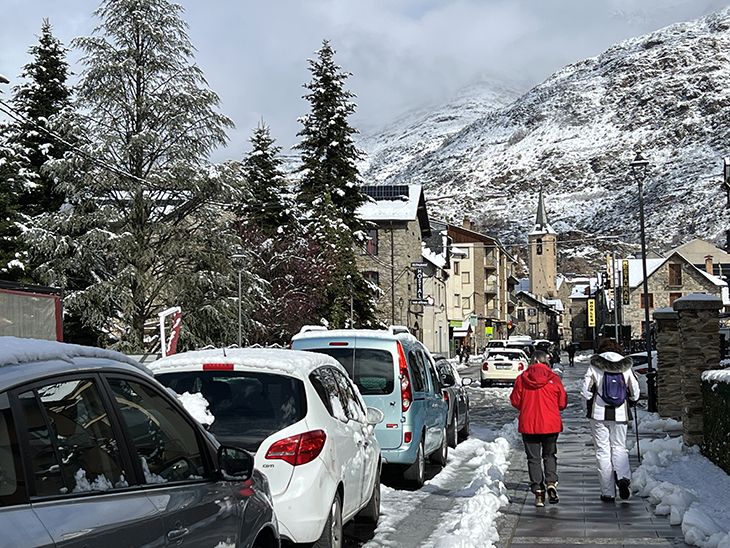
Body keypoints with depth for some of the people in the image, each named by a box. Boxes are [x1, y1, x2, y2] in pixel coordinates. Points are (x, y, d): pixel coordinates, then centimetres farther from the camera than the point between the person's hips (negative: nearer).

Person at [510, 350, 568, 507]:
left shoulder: (521, 379, -4)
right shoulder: (553, 378, -5)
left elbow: (515, 401, 3)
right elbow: (562, 403, 1)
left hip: (528, 424, 0)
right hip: (550, 424, 0)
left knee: (533, 458, 7)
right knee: (550, 455, 16)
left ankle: (538, 492, 3)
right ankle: (551, 482, -5)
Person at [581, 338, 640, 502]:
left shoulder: (594, 366, -3)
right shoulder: (626, 367, 3)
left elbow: (585, 391, -6)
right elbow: (635, 393, 8)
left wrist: (588, 409, 9)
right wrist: (629, 405, 27)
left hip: (599, 414, -2)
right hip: (620, 414, 2)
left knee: (602, 450, 4)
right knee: (619, 447, 14)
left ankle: (608, 492, 4)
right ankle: (623, 477, -15)